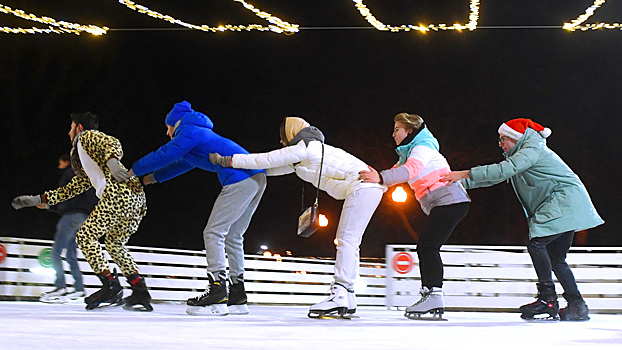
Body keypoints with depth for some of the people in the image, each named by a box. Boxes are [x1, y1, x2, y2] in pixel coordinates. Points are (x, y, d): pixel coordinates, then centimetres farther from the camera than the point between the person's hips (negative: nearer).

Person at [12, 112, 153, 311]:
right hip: (137, 198, 9)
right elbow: (73, 188, 39)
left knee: (85, 237, 0)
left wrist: (111, 161, -31)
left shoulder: (88, 136, 11)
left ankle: (111, 286, -9)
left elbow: (112, 144, -9)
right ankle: (141, 293, 10)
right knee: (114, 244, 21)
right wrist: (37, 200, 39)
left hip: (118, 194, -9)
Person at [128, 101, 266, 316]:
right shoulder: (200, 134, 31)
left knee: (213, 233, -8)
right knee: (232, 237, 14)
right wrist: (154, 177, 52)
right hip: (257, 178, 10)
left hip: (240, 179, -10)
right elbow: (182, 163, 44)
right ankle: (237, 296, 14)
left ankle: (217, 293, -14)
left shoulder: (189, 132, 1)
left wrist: (135, 170, 12)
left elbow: (164, 156, -3)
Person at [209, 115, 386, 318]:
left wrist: (228, 161, -2)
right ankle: (347, 301, 7)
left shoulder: (304, 147, -6)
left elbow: (268, 160, -7)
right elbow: (269, 168, 28)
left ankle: (339, 295, -22)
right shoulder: (300, 157, 24)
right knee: (349, 241, 8)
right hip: (365, 189, 10)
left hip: (362, 185, -10)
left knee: (346, 240, -15)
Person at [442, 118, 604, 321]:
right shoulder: (520, 156, 19)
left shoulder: (533, 150, -11)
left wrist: (465, 174, -27)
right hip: (561, 208, 11)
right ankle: (577, 305, 9)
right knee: (555, 259, 9)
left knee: (536, 243, -19)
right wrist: (462, 182, 7)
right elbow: (495, 177, 16)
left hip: (566, 203, -11)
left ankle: (548, 298, -17)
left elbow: (505, 169, -25)